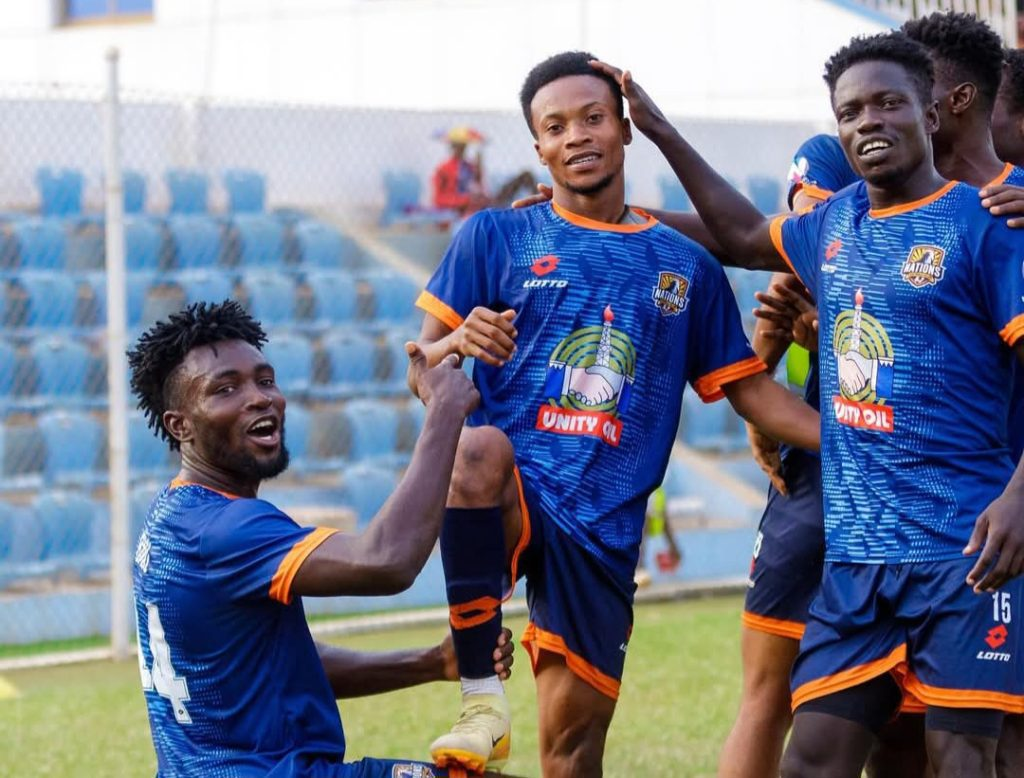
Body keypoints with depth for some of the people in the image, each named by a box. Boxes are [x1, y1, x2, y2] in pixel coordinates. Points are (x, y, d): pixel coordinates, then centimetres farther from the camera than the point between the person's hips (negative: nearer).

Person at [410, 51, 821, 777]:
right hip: (510, 497, -3)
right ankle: (482, 696, -28)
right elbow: (422, 366, 2)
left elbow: (749, 388, 14)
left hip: (604, 526, 3)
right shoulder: (496, 237, 5)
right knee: (479, 447, -38)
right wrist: (458, 343, -22)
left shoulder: (687, 266, 12)